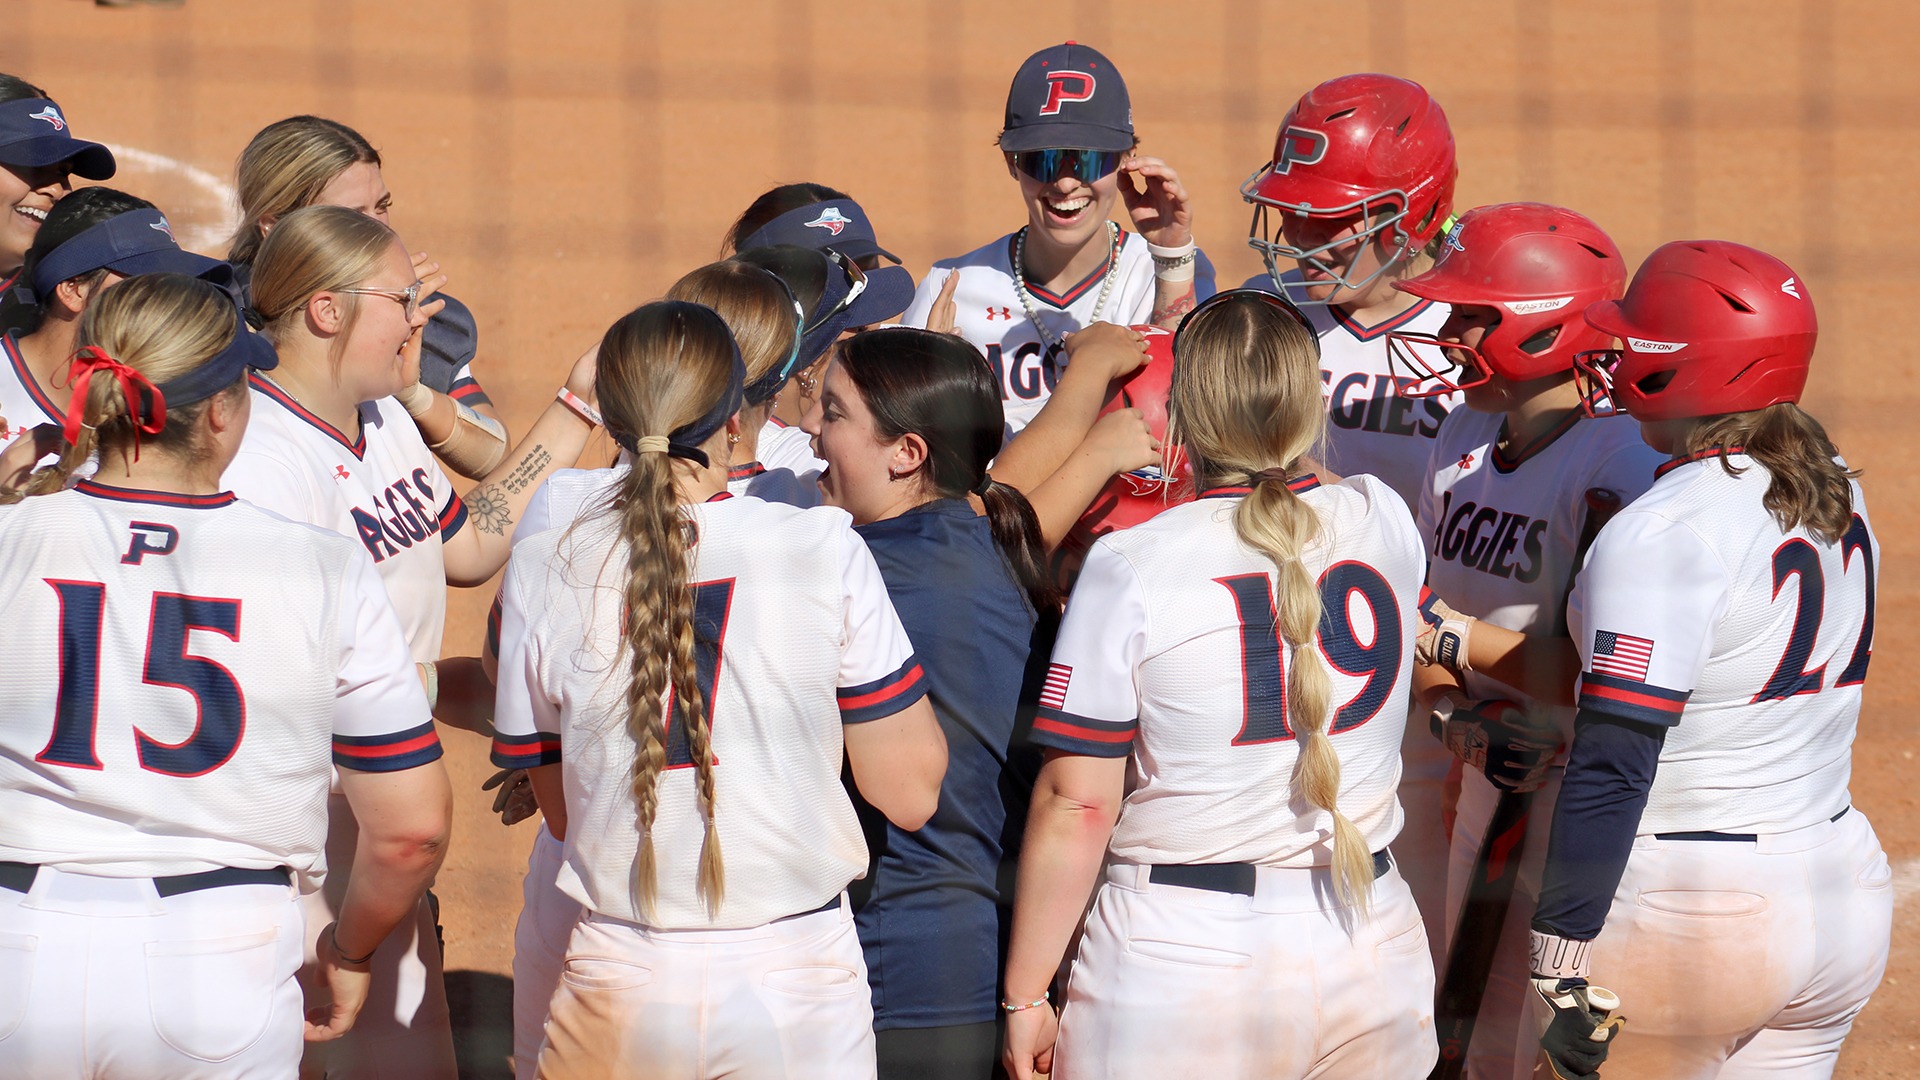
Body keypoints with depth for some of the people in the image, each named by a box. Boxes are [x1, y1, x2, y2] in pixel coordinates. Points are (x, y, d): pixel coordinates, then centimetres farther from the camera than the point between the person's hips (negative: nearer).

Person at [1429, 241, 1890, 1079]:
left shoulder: (1667, 533, -17)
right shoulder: (1839, 498, 7)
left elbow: (1615, 763, -21)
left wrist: (1563, 966, -19)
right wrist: (1466, 642, 15)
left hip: (1685, 926, -8)